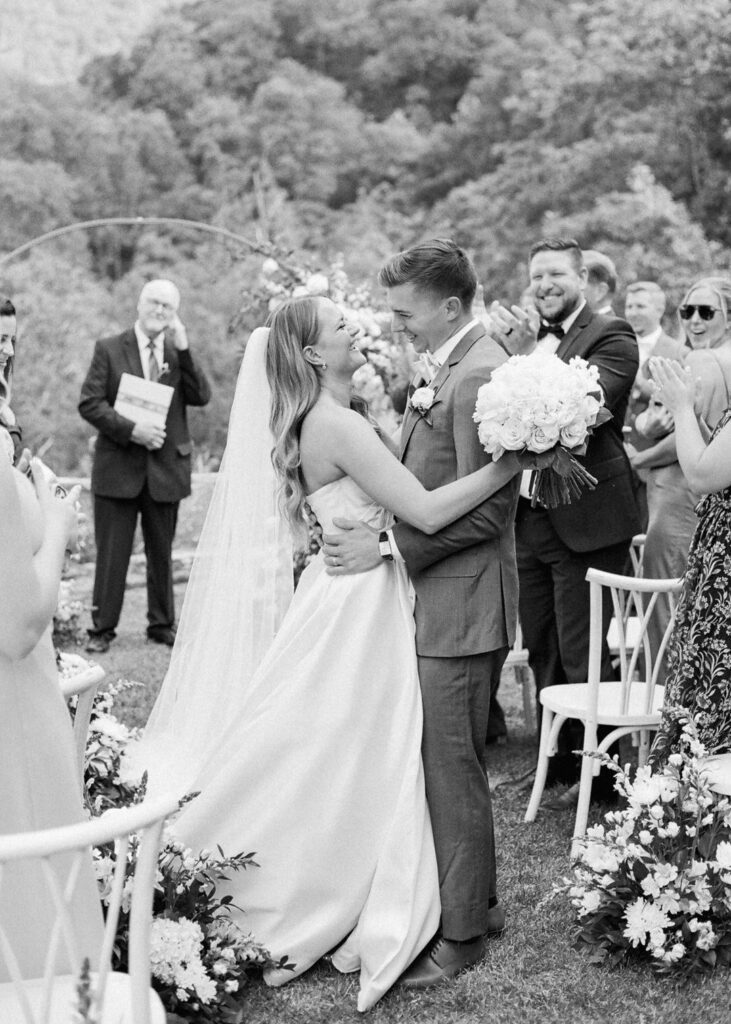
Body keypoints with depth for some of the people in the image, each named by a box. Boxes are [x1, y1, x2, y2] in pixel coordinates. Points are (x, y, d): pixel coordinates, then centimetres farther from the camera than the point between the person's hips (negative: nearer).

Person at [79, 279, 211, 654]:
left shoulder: (180, 352, 8)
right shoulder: (109, 349, 0)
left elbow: (201, 397, -6)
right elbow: (90, 403, -7)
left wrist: (183, 350, -14)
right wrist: (131, 430, -18)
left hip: (166, 467, 3)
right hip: (118, 468, -2)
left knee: (162, 552, 13)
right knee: (111, 553, 2)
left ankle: (162, 624, 24)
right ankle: (102, 628, 12)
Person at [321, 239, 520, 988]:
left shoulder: (480, 376, -18)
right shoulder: (448, 368, 13)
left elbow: (483, 508, -21)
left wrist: (387, 547, -17)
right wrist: (370, 528, 8)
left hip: (459, 608, -10)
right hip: (435, 600, 10)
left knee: (451, 769, 0)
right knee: (450, 764, 18)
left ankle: (460, 932, 13)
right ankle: (475, 900, 32)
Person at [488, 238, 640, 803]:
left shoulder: (612, 336, -9)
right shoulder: (529, 338, 12)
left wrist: (526, 353, -30)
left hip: (585, 522, -7)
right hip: (530, 518, 7)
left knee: (585, 659, 1)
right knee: (542, 653, 18)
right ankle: (556, 762, 33)